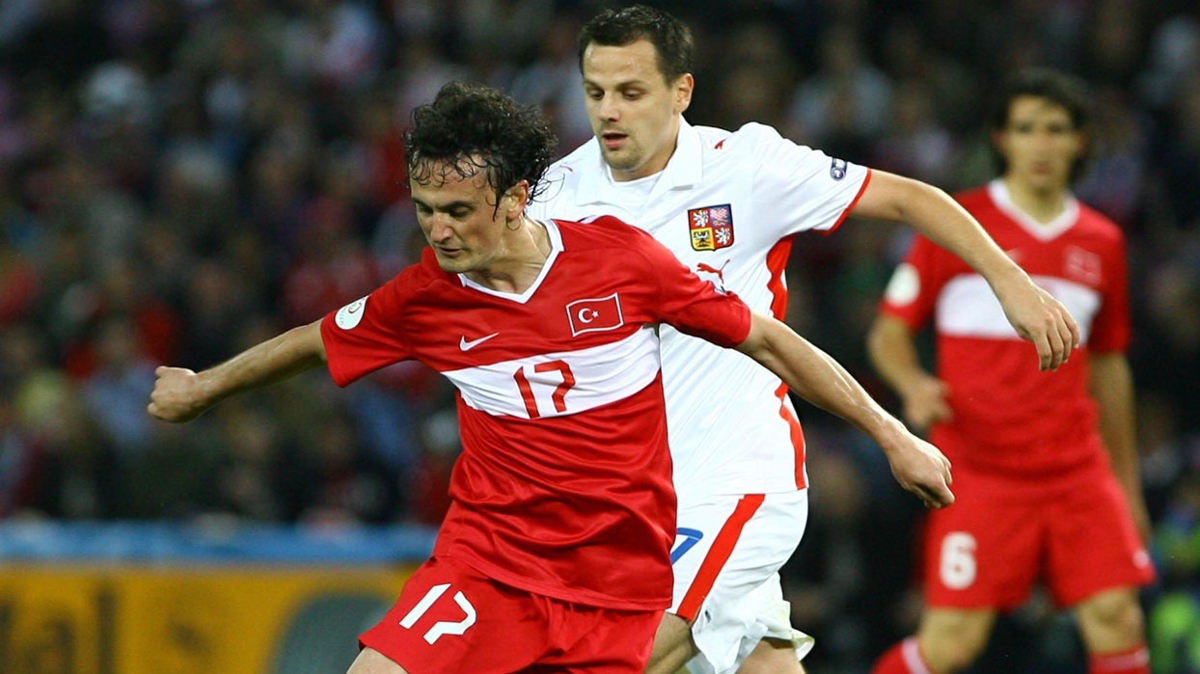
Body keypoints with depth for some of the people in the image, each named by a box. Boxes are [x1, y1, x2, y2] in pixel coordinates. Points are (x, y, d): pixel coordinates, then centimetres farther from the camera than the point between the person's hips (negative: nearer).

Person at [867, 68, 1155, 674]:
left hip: (1076, 467, 4)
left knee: (1116, 619, -8)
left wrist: (1127, 480, 22)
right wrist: (913, 385, -18)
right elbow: (889, 334, 3)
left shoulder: (1100, 243, 13)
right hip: (978, 467, -4)